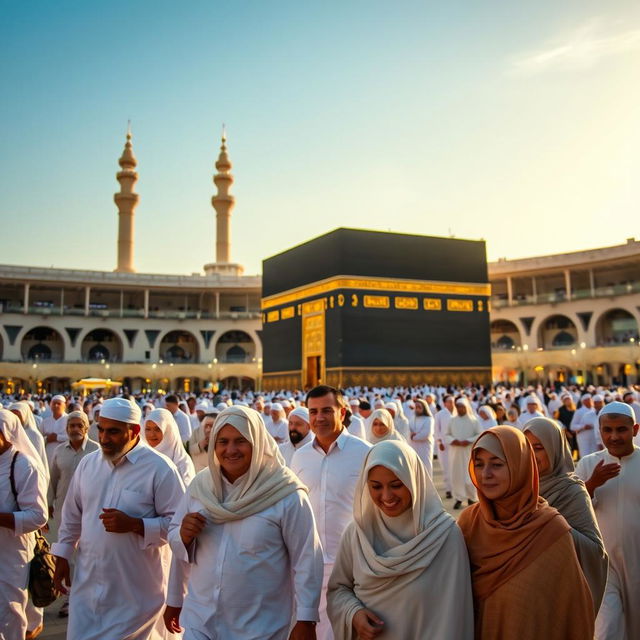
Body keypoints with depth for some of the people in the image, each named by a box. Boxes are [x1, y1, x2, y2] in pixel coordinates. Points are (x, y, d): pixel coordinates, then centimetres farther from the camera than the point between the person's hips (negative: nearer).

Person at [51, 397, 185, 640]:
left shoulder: (160, 468, -15)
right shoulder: (87, 463, 3)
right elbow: (72, 516, 15)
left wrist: (134, 524, -24)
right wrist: (62, 556, 14)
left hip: (134, 590, -5)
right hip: (87, 583, 5)